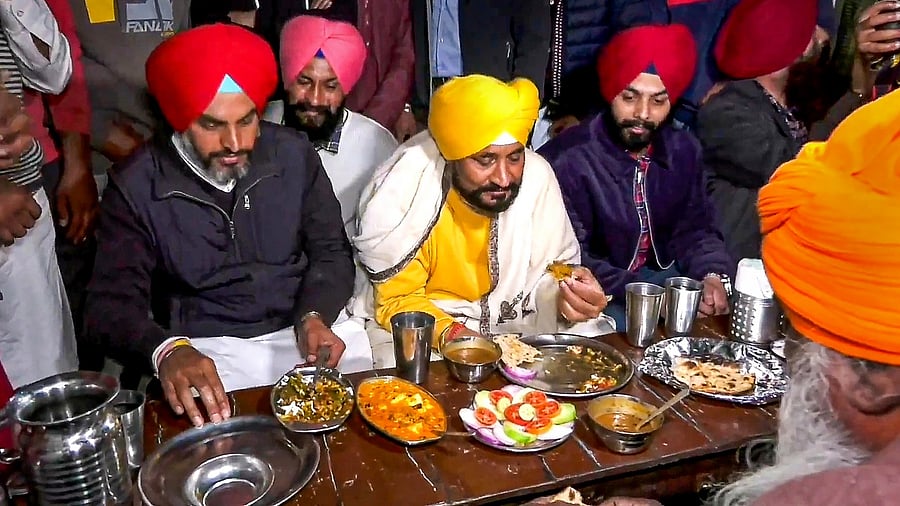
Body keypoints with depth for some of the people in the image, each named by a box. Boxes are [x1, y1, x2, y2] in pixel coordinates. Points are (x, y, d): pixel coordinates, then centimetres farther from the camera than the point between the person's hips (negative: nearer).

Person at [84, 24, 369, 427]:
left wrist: (315, 316, -16)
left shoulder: (293, 154, -1)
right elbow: (112, 302, -8)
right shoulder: (137, 185, -7)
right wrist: (166, 349, -30)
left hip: (302, 329, 2)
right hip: (207, 349, -1)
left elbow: (331, 252, 5)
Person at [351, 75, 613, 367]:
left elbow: (550, 271, -3)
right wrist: (450, 334, -32)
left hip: (511, 317, 3)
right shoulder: (403, 192, -22)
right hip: (427, 321, -2)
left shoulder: (537, 177, -16)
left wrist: (568, 292, -27)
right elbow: (398, 300, -13)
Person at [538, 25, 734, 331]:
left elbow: (695, 227, 7)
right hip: (601, 296, -6)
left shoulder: (683, 150, 2)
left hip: (664, 277, 6)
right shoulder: (567, 160, -19)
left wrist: (712, 276, -15)